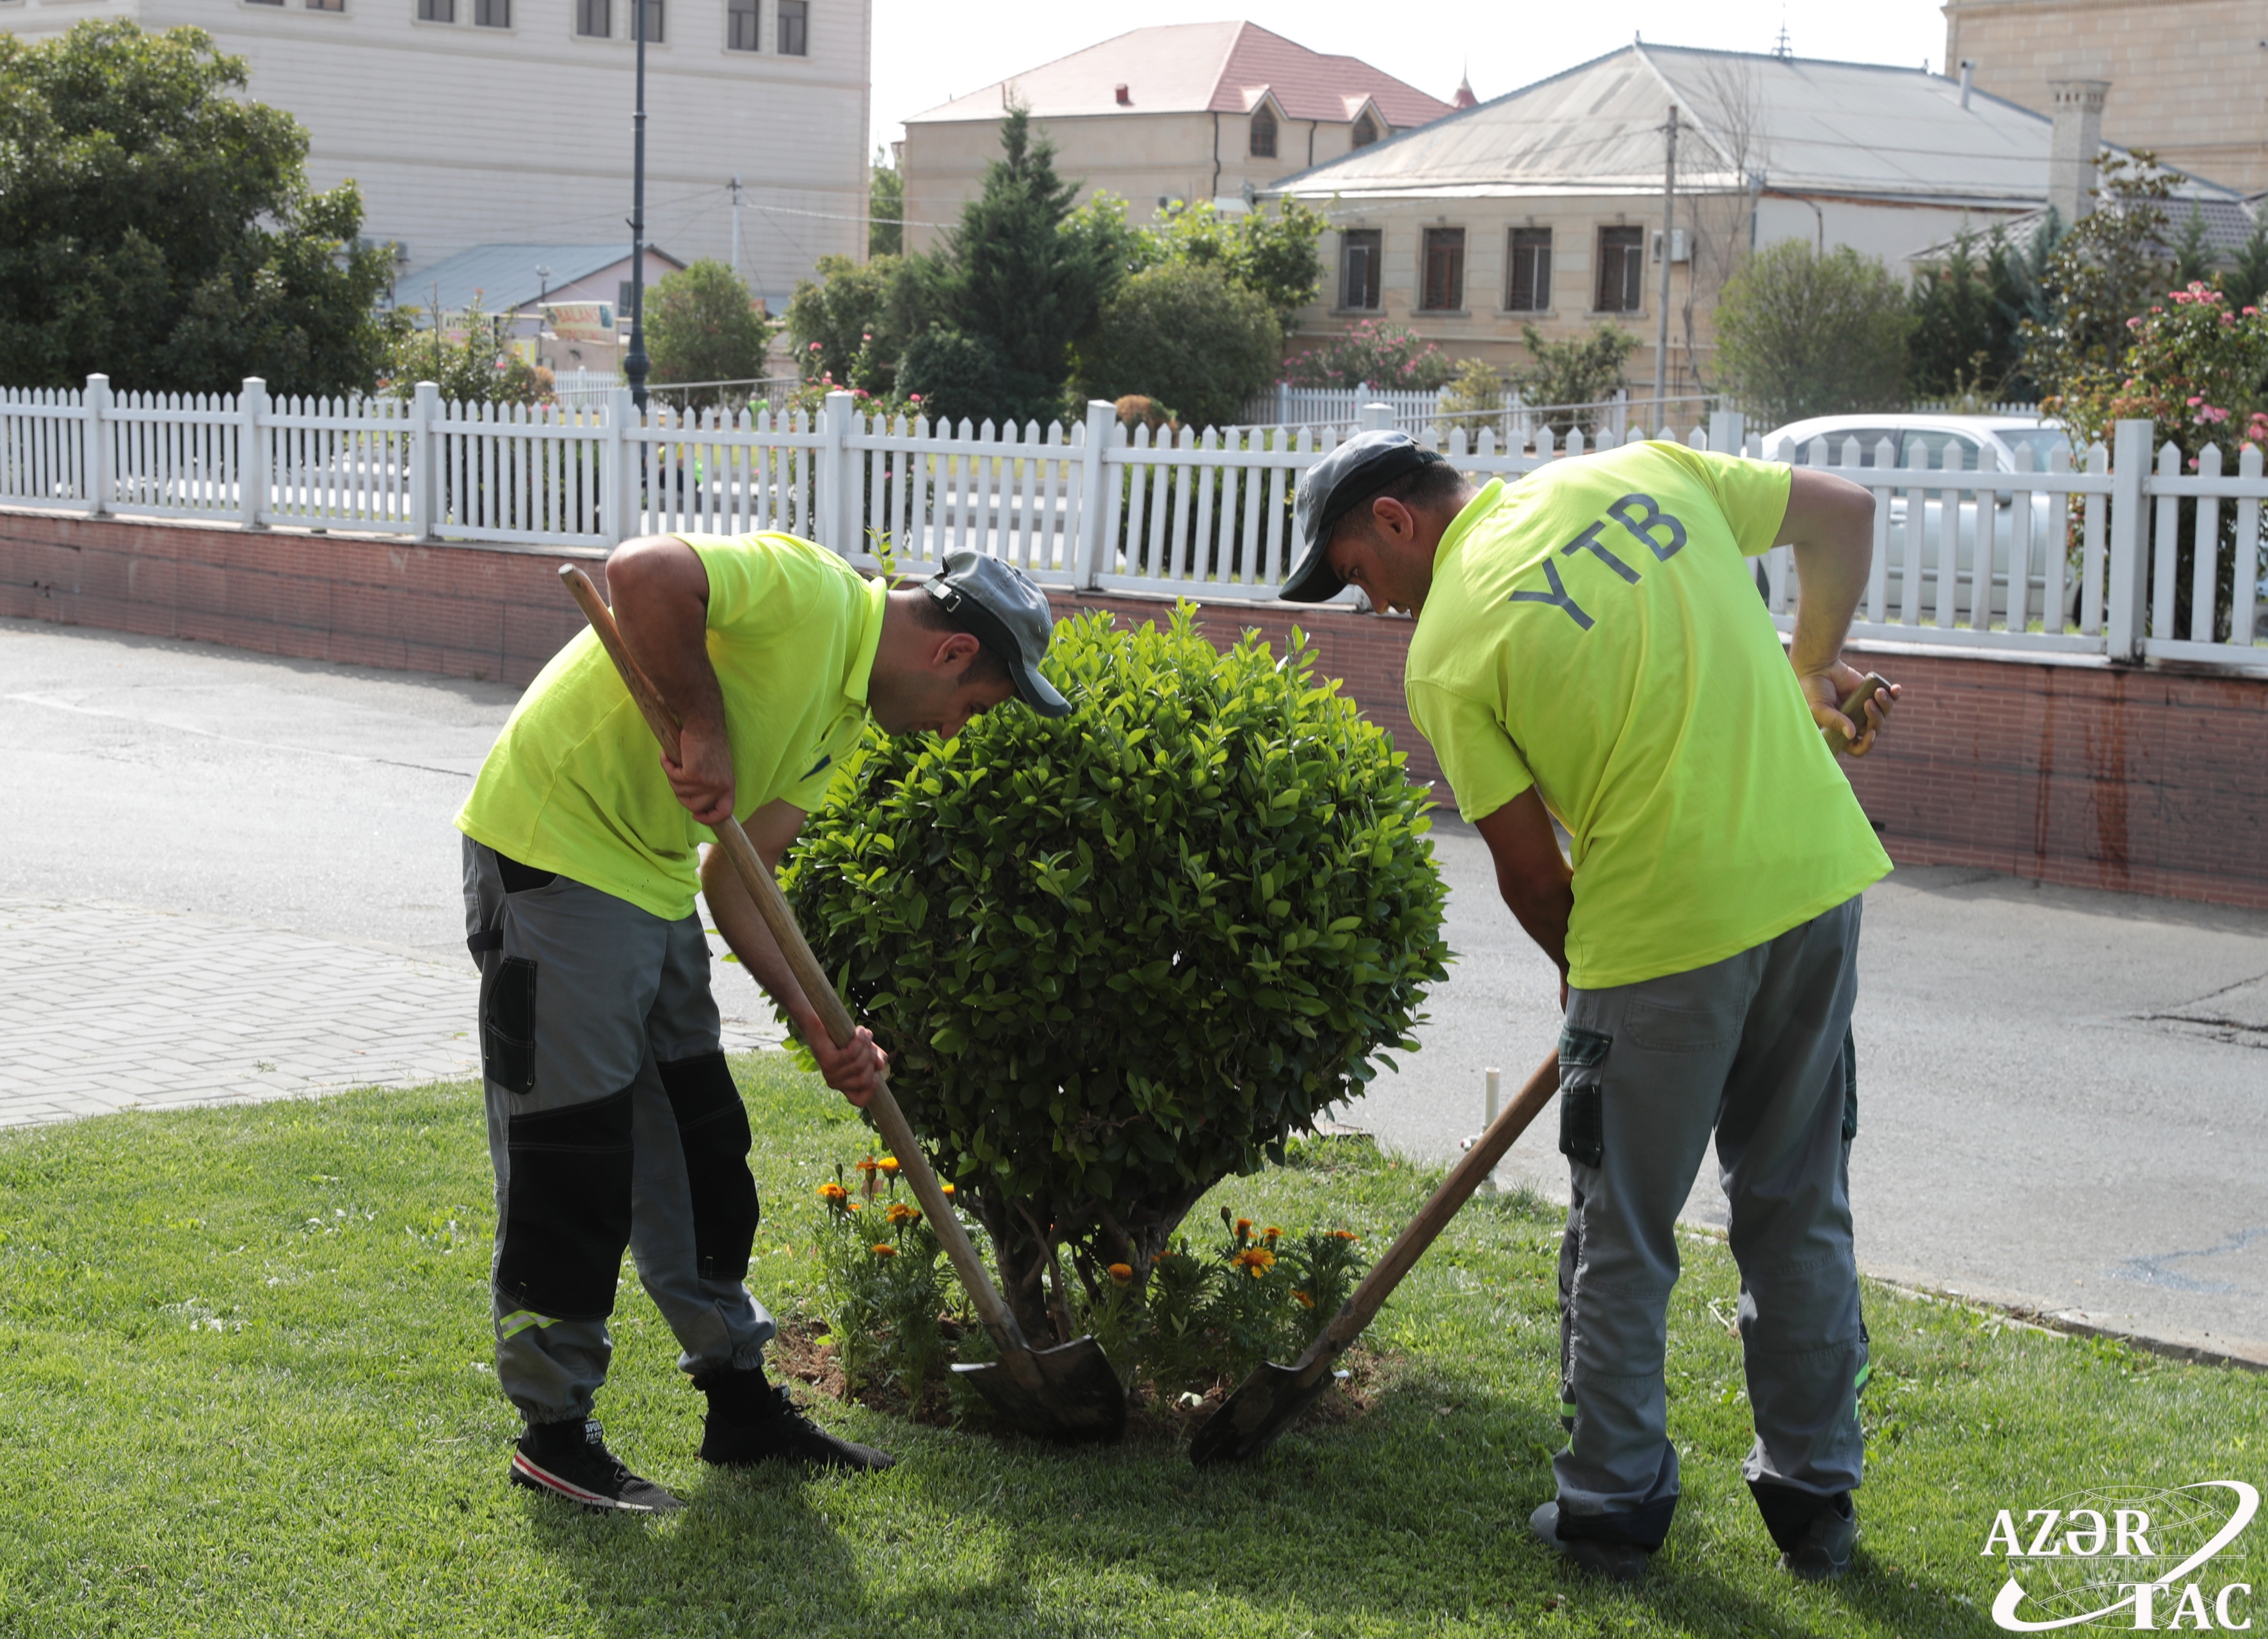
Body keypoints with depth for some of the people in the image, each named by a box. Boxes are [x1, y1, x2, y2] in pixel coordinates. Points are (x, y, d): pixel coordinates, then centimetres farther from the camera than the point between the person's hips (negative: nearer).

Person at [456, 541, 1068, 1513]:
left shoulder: (848, 711, 11)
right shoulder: (809, 591, -17)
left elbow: (737, 878, 10)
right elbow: (643, 573, -34)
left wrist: (820, 1030, 0)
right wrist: (706, 727, -26)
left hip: (654, 884, 10)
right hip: (551, 850, -10)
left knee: (701, 1156, 15)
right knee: (570, 1161, -4)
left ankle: (740, 1404, 26)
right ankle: (554, 1432, 8)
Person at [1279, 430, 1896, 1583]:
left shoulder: (1448, 652, -6)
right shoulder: (1641, 472, 8)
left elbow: (1529, 871, -1)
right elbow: (1843, 513, 16)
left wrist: (1586, 971, 17)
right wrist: (1813, 667, 26)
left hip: (1665, 928, -6)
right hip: (1819, 878, 6)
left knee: (1622, 1236, 12)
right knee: (1799, 1207, 17)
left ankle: (1613, 1508, 21)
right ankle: (1815, 1502, 25)